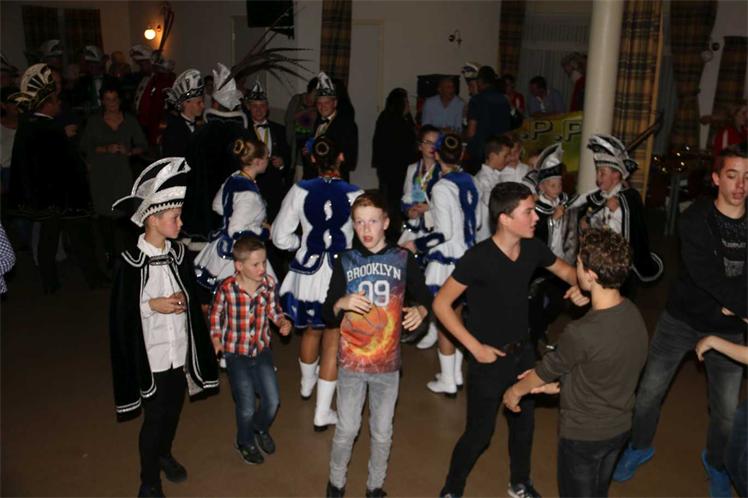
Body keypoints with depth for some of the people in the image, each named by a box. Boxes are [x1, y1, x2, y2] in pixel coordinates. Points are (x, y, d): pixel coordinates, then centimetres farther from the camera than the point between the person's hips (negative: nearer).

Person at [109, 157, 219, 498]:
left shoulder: (178, 252, -3)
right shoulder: (131, 262, -17)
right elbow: (121, 314, -11)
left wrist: (183, 298, -11)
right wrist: (153, 305, -22)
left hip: (180, 349, 5)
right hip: (151, 354, -5)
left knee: (174, 410, 22)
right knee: (154, 418, 9)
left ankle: (164, 455, 49)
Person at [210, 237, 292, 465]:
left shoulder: (269, 283, -13)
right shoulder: (227, 288, -20)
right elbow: (216, 314, -1)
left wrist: (282, 321, -15)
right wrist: (216, 338, -11)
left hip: (262, 350, 3)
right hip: (236, 353, -3)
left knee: (272, 401, 3)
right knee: (247, 407, 0)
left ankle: (261, 429, 39)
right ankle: (245, 442, 33)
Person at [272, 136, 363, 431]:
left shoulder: (299, 191, -9)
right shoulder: (355, 195, -14)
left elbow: (280, 237, -5)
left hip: (308, 270, 3)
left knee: (311, 330, 27)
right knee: (333, 341, 10)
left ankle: (307, 385, 53)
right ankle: (322, 413, 16)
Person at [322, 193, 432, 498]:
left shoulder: (403, 260, -4)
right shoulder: (345, 262, -3)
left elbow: (426, 297, 6)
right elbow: (327, 315, -1)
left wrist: (420, 311, -16)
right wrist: (342, 303, -23)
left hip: (388, 362, 1)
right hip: (351, 361, 0)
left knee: (382, 432, 13)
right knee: (346, 429, 7)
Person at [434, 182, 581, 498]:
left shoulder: (533, 248, -9)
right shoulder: (478, 258, -27)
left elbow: (566, 271, 11)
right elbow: (441, 304, -21)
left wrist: (580, 284, -13)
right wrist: (475, 347, -20)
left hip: (522, 352, 6)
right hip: (489, 358, -6)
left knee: (523, 423, 21)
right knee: (480, 432, 5)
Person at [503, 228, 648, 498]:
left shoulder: (581, 333, -34)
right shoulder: (632, 313, -11)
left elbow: (548, 368, -14)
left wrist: (516, 390, 5)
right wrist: (557, 383, 11)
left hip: (583, 435, -6)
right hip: (619, 426, 6)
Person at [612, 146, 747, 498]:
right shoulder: (695, 219, -15)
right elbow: (705, 274, -25)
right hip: (681, 319, -2)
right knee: (649, 392, 7)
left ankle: (715, 463, 39)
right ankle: (640, 447, 35)